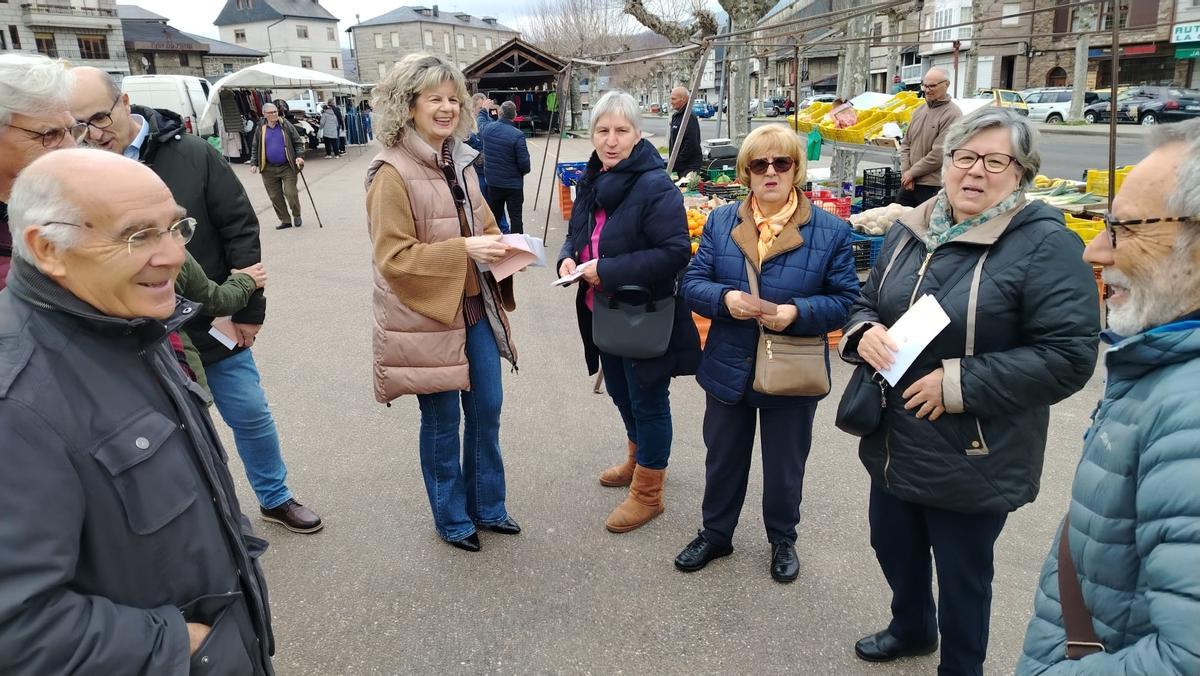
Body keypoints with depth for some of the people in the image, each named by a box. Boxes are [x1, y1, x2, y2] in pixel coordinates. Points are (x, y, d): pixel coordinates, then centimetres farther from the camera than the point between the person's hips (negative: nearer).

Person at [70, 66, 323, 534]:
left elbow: (240, 229, -6)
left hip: (215, 324, 0)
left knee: (250, 413, 12)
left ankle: (275, 498, 34)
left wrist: (248, 307, -6)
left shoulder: (190, 154, -9)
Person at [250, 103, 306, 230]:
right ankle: (285, 220, 16)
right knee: (275, 196, 4)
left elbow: (298, 142, 3)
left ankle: (297, 215, 15)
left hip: (287, 167, -3)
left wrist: (299, 156, -11)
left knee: (291, 193, -10)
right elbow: (255, 148, 13)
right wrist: (254, 163, 4)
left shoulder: (286, 125, -1)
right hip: (269, 169, 3)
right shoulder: (260, 129, 5)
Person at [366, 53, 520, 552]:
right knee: (442, 421, 8)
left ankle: (487, 506, 35)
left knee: (486, 410, 15)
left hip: (475, 308, 7)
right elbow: (393, 257, -18)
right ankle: (452, 518, 30)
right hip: (427, 316, -7)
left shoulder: (459, 161, 7)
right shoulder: (392, 174, -15)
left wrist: (501, 248, -3)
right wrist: (463, 250, -25)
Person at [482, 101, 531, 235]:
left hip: (493, 182, 5)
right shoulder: (517, 135, -21)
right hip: (513, 183, -5)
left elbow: (480, 134, 19)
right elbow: (524, 163, -18)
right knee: (515, 217, 5)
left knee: (494, 216, 17)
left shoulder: (487, 128, -7)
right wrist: (524, 170, 4)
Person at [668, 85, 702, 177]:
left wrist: (677, 161, -19)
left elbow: (691, 144, -23)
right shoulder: (675, 116, 16)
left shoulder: (689, 118, -16)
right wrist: (673, 160, 15)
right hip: (679, 166, 10)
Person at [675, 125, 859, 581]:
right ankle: (715, 533, 42)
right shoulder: (721, 222, -1)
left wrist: (797, 312, -25)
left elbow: (845, 300, -7)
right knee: (723, 458, 20)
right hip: (728, 368, 2)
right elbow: (692, 283, -2)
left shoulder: (830, 231, -9)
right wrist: (725, 298, -23)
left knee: (784, 465, 17)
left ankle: (783, 540, 43)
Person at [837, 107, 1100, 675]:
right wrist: (864, 332, -10)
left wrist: (960, 383, -25)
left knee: (961, 574, 14)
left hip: (973, 459, -6)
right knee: (893, 546, 25)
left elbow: (1068, 357, -21)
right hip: (894, 443, 6)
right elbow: (867, 303, 14)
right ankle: (912, 628, 55)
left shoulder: (1045, 244, -16)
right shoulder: (910, 231, 3)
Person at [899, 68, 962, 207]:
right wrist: (905, 172, 0)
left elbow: (939, 153, -17)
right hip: (909, 182, 7)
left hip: (933, 186, -7)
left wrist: (912, 172, -10)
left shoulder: (952, 114, -11)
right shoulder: (919, 111, 12)